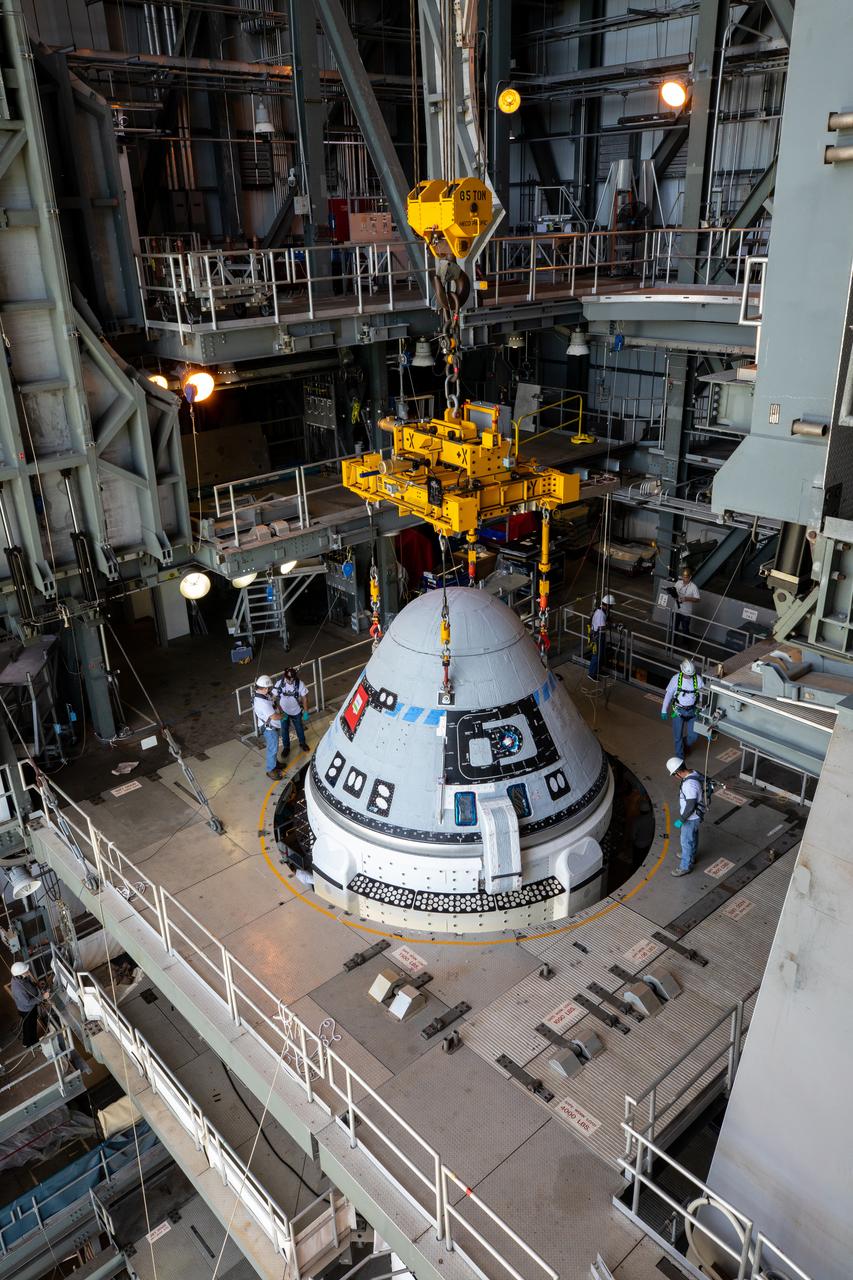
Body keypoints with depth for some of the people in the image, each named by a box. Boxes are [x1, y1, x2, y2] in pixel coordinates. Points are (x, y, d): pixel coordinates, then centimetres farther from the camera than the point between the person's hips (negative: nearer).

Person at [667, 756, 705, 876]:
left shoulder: (689, 784, -37)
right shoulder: (693, 773, -7)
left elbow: (691, 806, -32)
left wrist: (681, 820, -19)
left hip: (691, 818, -9)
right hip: (695, 815, 9)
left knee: (686, 842, 11)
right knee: (693, 837, 30)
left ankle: (685, 866, 29)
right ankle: (691, 856, 52)